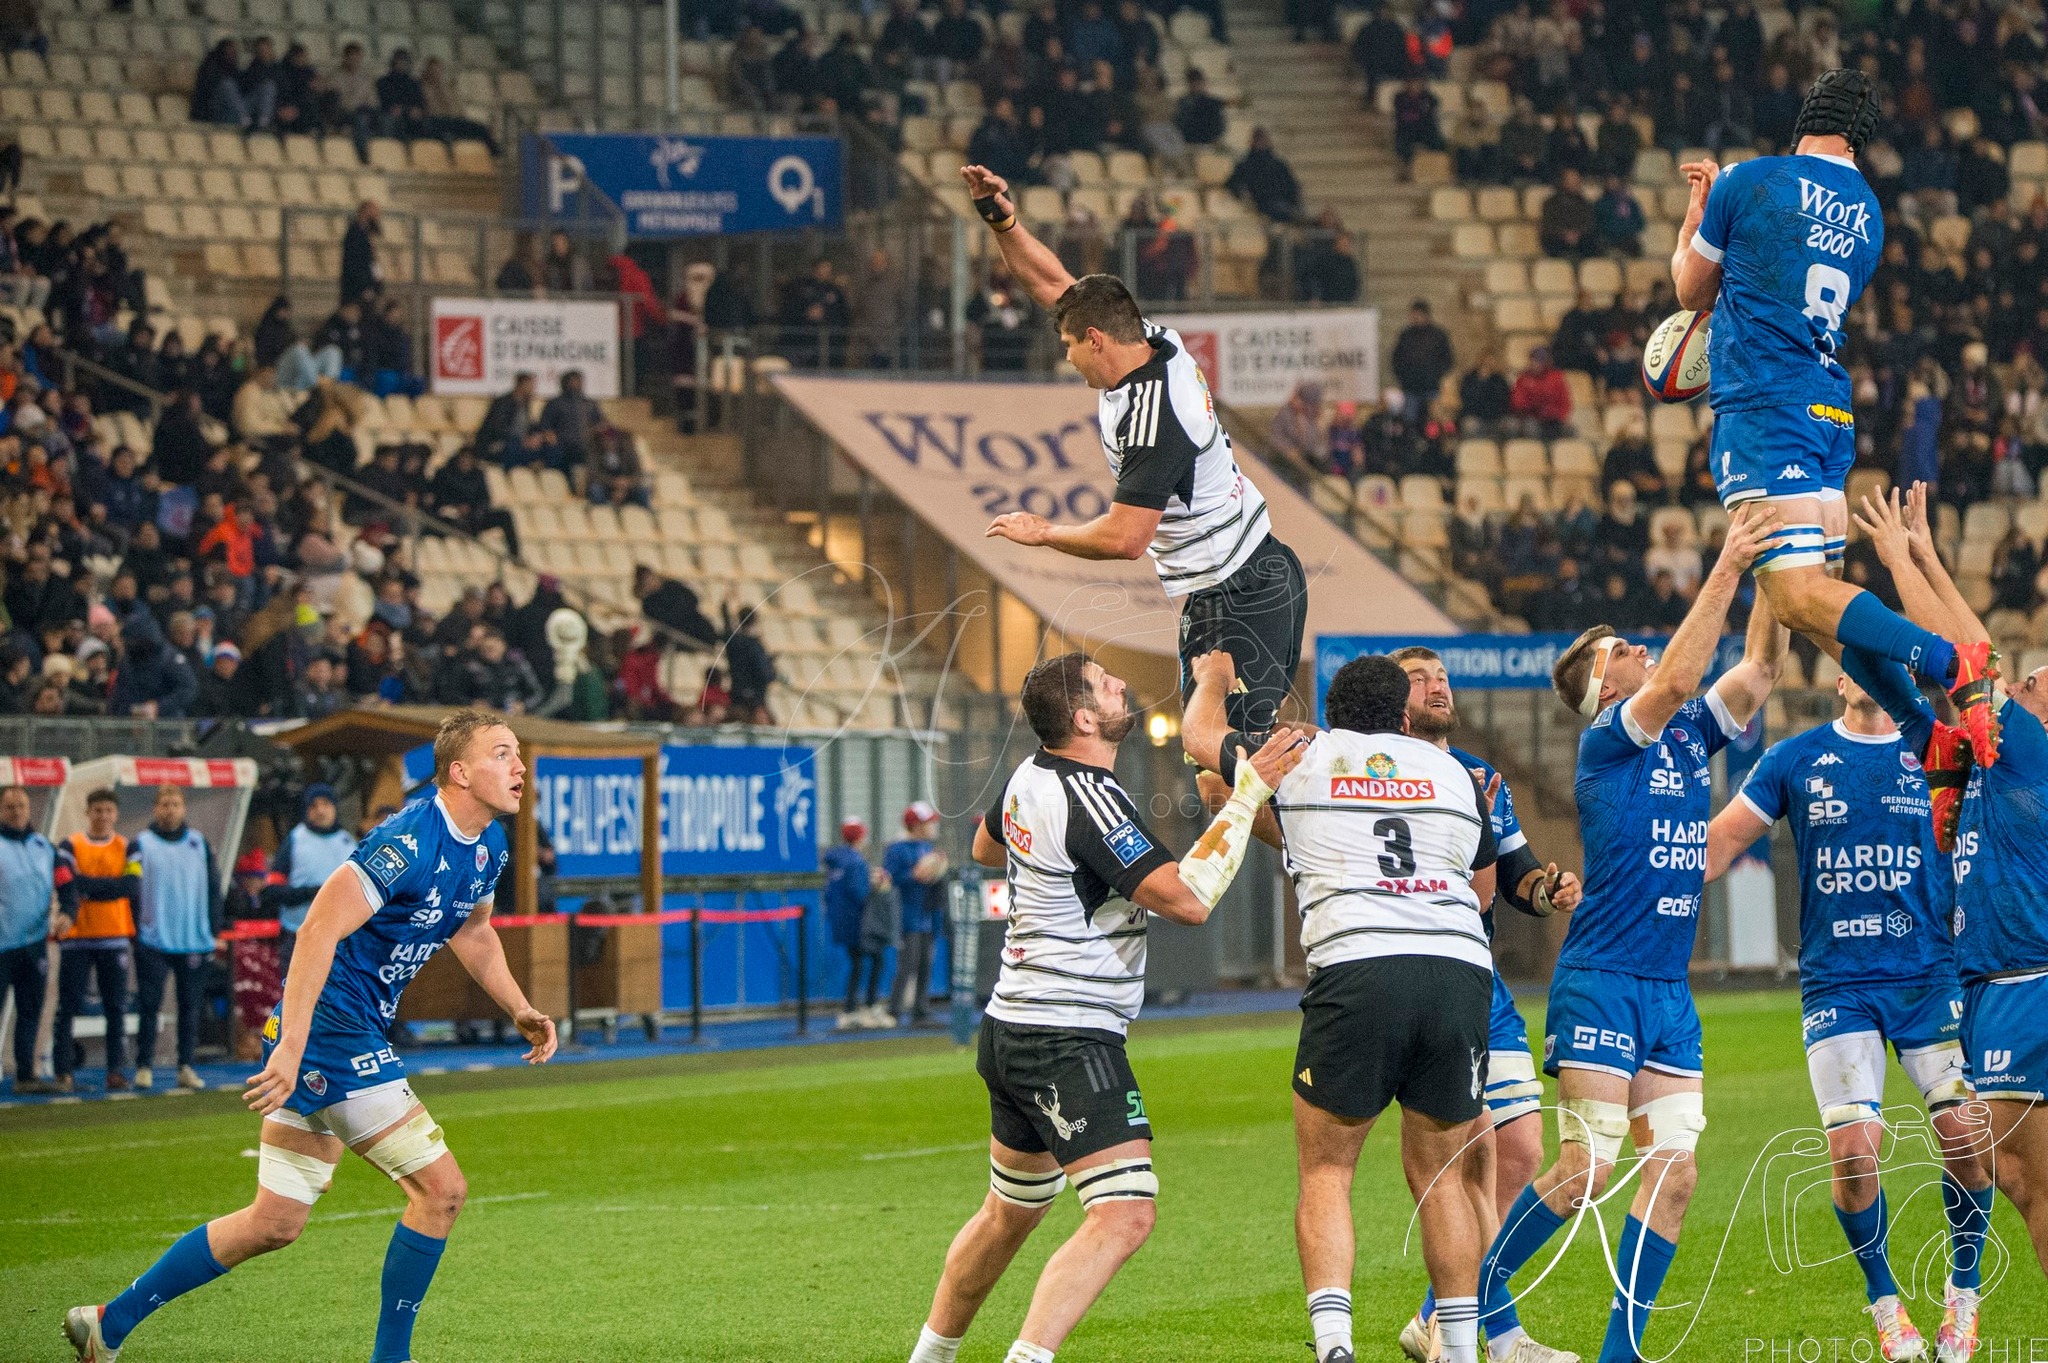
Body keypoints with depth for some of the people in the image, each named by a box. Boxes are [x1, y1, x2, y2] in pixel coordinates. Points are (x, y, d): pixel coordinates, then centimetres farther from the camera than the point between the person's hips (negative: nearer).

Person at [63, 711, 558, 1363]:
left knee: (276, 1222, 11)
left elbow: (473, 931, 28)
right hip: (330, 1032, -10)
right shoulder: (410, 841, -22)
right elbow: (319, 929, -26)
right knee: (440, 1189, -8)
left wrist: (520, 1009, 16)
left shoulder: (489, 846, 8)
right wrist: (291, 1046, -30)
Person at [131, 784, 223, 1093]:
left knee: (190, 1006, 5)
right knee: (149, 1006, -5)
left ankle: (186, 1067, 10)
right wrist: (136, 930, -8)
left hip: (194, 940, 3)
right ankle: (144, 1067, -1)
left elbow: (213, 887, 11)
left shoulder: (199, 843, 11)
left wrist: (214, 928, 3)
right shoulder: (142, 844, 2)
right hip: (153, 940, -3)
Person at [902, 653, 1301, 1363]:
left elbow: (986, 848, 29)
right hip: (1070, 1043, -10)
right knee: (1124, 1215, -18)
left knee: (1010, 1212, 25)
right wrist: (1246, 797, -21)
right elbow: (1188, 900, -25)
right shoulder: (1090, 800, -21)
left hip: (1012, 1031, 10)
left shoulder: (1028, 777, 7)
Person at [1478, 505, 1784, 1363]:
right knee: (1587, 1170, -11)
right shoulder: (1606, 741, -6)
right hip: (1601, 981, -7)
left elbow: (1758, 669, 11)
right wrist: (1727, 570, -21)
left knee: (1674, 1172, -1)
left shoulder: (1690, 736, 14)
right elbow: (1676, 678, -21)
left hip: (1669, 991, 7)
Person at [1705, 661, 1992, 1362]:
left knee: (1964, 1133, -11)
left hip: (1930, 976, 0)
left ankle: (1963, 1295, 12)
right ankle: (1886, 1307, 9)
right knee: (1853, 1148, -12)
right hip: (1835, 983, 0)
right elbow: (1720, 842, 9)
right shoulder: (1796, 759, 6)